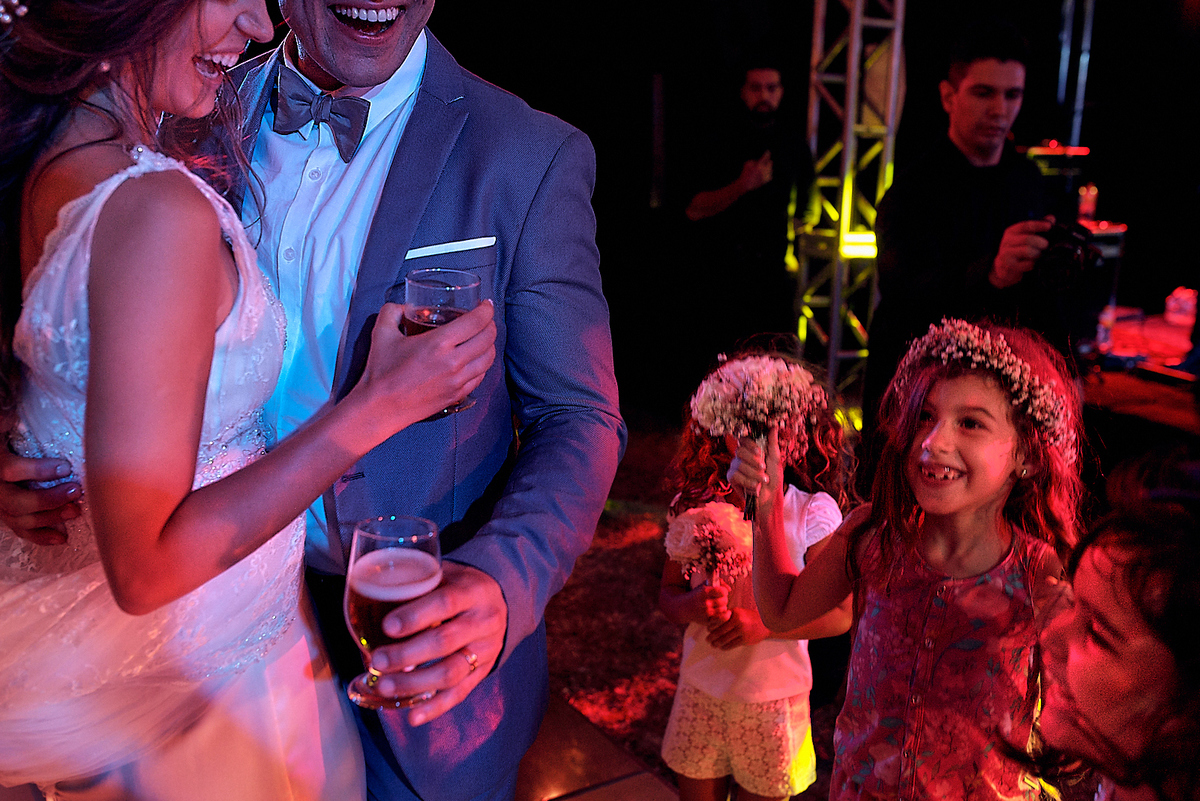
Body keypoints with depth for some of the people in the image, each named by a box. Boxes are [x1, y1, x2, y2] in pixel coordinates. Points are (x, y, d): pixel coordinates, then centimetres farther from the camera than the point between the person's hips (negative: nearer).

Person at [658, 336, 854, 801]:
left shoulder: (813, 510, -11)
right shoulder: (698, 506, -4)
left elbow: (838, 614, -11)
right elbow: (667, 593, 5)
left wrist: (761, 624, -24)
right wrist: (693, 606, -18)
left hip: (774, 698, -2)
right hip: (700, 689, 2)